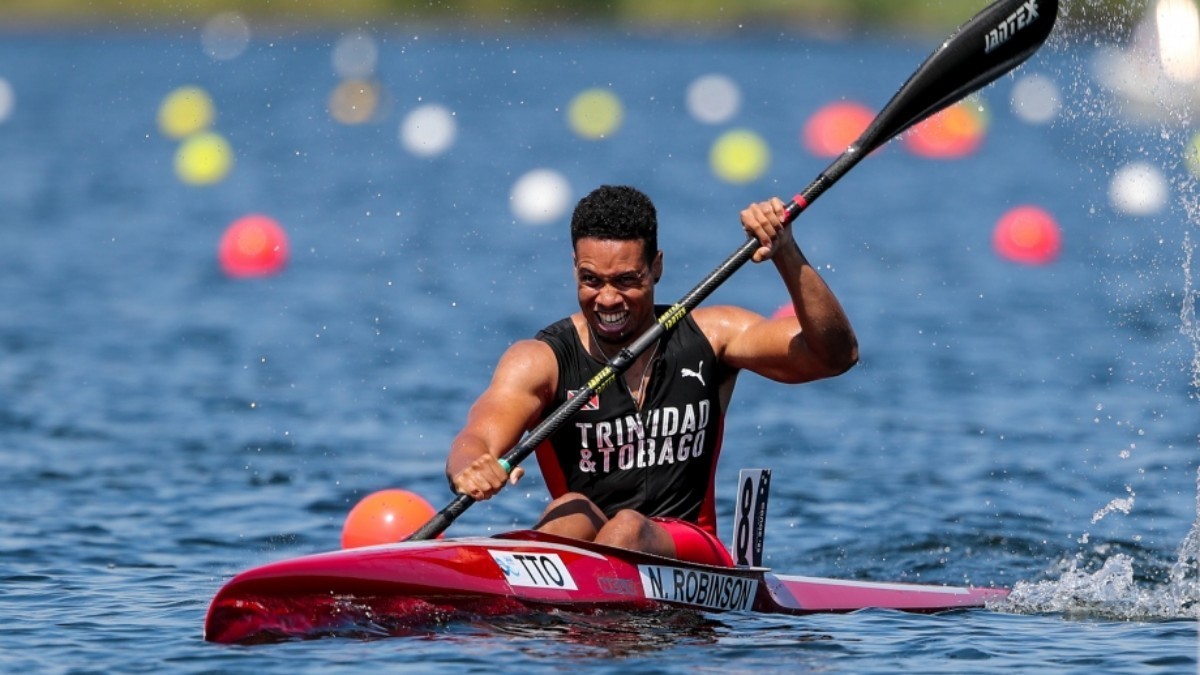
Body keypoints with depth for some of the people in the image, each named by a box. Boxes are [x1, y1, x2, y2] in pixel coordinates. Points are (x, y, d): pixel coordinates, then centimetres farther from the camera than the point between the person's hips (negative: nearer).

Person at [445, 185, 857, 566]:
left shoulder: (708, 338, 3)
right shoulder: (540, 361, -2)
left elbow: (835, 356, -6)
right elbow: (475, 442, -18)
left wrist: (787, 256, -20)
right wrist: (472, 471, -44)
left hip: (691, 554, 0)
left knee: (630, 529, -32)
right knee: (572, 513, -32)